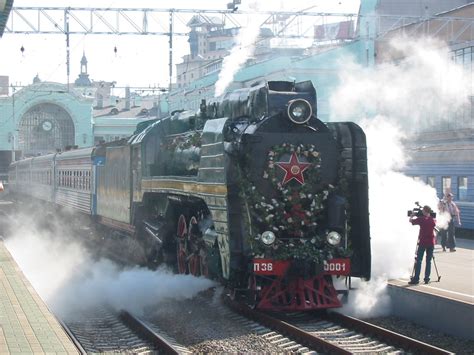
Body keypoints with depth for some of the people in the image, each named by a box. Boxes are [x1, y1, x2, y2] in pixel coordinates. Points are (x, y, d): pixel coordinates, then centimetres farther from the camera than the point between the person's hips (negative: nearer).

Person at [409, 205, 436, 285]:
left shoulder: (421, 219, -8)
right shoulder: (433, 220, 4)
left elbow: (411, 220, 2)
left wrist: (413, 215, 22)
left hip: (422, 242, -4)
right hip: (431, 242, 4)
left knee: (418, 261, -1)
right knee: (428, 261, 8)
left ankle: (416, 279, -6)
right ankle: (427, 278, 7)